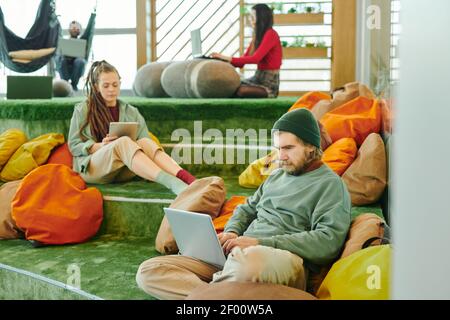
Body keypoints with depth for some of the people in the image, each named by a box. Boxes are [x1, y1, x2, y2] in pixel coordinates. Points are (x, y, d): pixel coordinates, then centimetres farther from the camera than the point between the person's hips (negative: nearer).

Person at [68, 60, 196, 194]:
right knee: (123, 142, -34)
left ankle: (183, 176, -55)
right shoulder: (82, 110, 11)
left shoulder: (131, 112, 18)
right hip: (91, 168, -3)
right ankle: (173, 183, -57)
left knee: (144, 142, -29)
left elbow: (142, 141, 9)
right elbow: (74, 146, 6)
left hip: (124, 170, 3)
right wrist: (100, 146, -12)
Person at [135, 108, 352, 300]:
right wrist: (231, 233, 5)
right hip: (239, 254, 7)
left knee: (248, 261, -45)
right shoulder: (277, 175, 25)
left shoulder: (330, 184, 2)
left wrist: (260, 242, -17)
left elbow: (328, 242, -12)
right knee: (148, 272, -8)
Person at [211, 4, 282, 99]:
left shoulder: (270, 34, -11)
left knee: (239, 91, -31)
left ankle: (267, 92, -7)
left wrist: (228, 58, -24)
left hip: (270, 82, -8)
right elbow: (242, 61, 11)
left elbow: (255, 58, -23)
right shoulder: (258, 36, 16)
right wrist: (224, 60, -5)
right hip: (258, 77, 8)